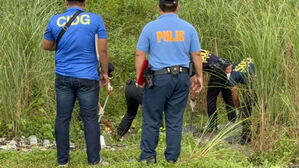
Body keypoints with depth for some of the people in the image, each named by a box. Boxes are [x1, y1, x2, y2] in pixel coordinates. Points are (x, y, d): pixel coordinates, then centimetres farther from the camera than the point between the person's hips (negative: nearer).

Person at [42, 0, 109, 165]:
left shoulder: (55, 21, 0)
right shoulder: (95, 19, -5)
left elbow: (46, 46, 14)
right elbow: (103, 50, -6)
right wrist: (104, 72, 5)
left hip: (64, 77, 2)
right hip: (87, 77, -2)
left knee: (62, 118, 8)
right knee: (90, 118, 5)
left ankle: (62, 159, 13)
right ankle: (93, 159, 10)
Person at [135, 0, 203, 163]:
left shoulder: (151, 27, -1)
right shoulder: (188, 28, 4)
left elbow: (140, 54, -2)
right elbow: (196, 54, 6)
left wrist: (139, 76, 7)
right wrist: (199, 76, 14)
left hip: (158, 77, -2)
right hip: (181, 78, 2)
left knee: (151, 119, 6)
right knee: (175, 120, 7)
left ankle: (148, 155, 9)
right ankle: (172, 157, 10)